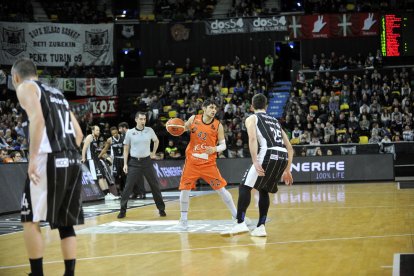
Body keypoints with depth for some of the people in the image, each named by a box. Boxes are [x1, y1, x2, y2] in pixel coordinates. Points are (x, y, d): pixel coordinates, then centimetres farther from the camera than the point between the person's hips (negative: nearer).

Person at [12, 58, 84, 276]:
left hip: (49, 161, -7)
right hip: (73, 162, 7)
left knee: (30, 221, 1)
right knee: (65, 223, 12)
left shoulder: (25, 87, 4)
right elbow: (78, 133, 24)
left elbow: (37, 119, -15)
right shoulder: (57, 94, 27)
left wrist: (33, 158, -18)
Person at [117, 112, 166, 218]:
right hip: (134, 162, -1)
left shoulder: (149, 130, 0)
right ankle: (123, 210, 3)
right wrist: (125, 164, -2)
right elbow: (126, 149, 3)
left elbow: (156, 141, 19)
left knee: (154, 186, 5)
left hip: (147, 161, 1)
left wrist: (153, 153, 14)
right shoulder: (130, 132, -3)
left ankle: (161, 209, 16)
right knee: (128, 187, -4)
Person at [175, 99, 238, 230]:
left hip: (209, 163, -1)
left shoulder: (218, 125, -5)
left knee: (221, 188, -2)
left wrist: (215, 149, -22)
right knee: (185, 188, -2)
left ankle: (236, 215, 11)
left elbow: (223, 145, 0)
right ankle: (183, 220, 13)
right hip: (192, 161, 1)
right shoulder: (193, 119, -2)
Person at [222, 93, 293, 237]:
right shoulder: (275, 121, 31)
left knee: (245, 187, 2)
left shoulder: (251, 118, 13)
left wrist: (255, 162, -16)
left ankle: (240, 223, -11)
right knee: (264, 190, 21)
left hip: (268, 155, -6)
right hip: (283, 157, 6)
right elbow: (290, 148, 27)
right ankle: (260, 227, 16)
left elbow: (252, 139, -8)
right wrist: (287, 170, 30)